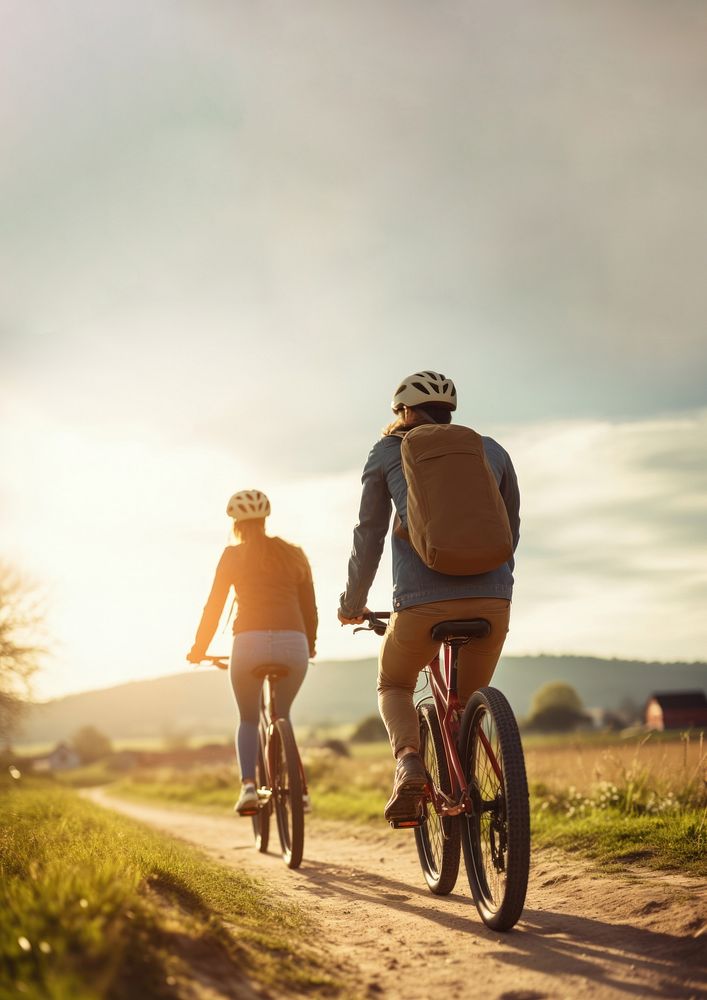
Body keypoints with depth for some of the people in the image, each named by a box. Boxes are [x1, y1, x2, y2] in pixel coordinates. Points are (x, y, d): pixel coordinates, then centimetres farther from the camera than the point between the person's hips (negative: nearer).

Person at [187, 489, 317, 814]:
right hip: (293, 643, 2)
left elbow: (214, 607, 9)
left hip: (249, 642, -2)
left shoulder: (233, 555, 10)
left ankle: (248, 784, -3)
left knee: (248, 721, 18)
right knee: (282, 717, 24)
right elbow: (309, 607, 18)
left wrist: (199, 648, 21)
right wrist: (310, 645, 33)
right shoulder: (294, 554, 16)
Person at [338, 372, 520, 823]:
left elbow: (369, 537, 14)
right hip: (492, 600, 2)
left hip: (423, 602, -2)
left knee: (394, 686, 23)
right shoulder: (491, 450, 20)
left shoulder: (389, 452, 13)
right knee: (468, 704, 24)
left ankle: (409, 762, -4)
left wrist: (352, 606, 25)